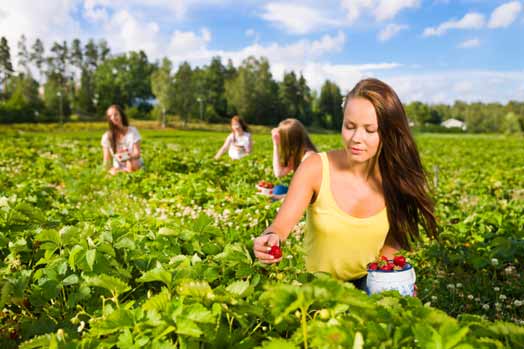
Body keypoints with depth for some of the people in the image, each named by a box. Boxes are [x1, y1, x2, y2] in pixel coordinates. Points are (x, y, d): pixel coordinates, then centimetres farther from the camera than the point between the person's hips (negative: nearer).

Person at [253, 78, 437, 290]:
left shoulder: (394, 178, -10)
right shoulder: (315, 168, -18)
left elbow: (392, 241, 1)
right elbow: (281, 225, -22)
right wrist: (270, 238, -44)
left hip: (369, 284, 1)